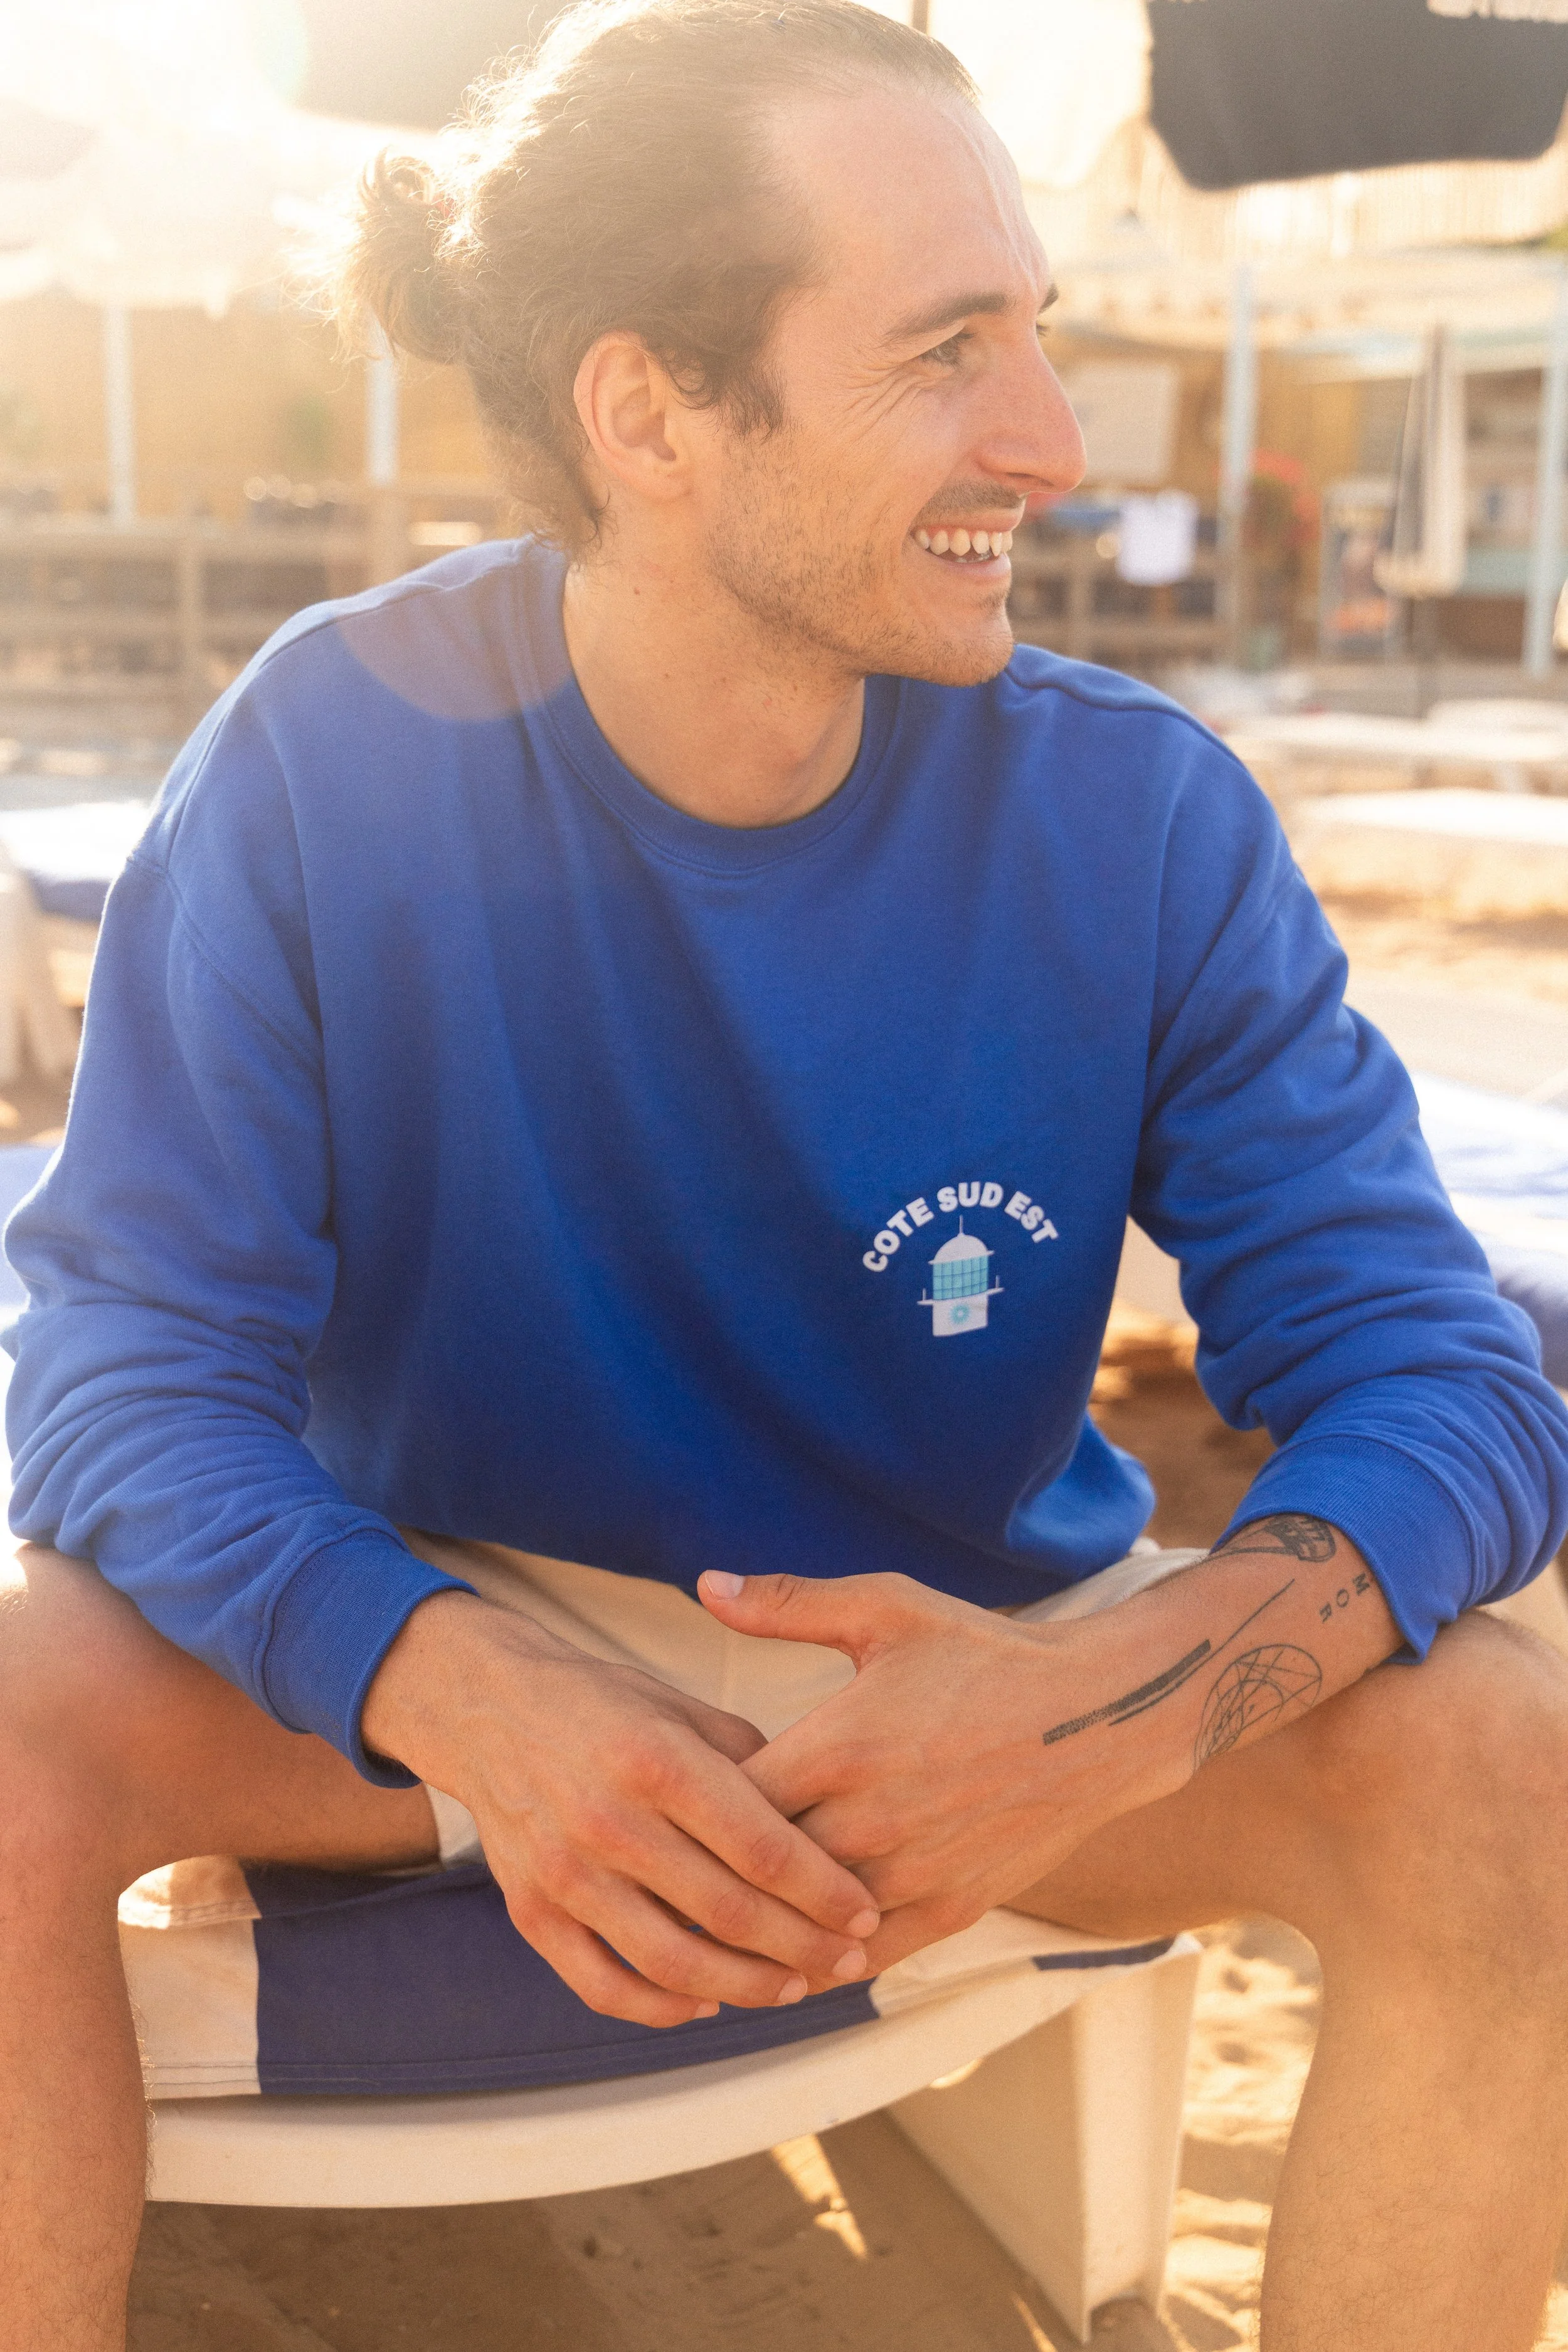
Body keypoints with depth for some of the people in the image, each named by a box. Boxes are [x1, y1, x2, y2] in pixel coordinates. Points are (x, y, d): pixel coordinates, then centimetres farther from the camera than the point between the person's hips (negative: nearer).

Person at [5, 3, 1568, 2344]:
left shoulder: (1141, 816, -13)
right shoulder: (331, 755, -16)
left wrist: (1123, 1698, -35)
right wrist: (464, 1690, -36)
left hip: (962, 1651, 1)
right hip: (438, 1631, 0)